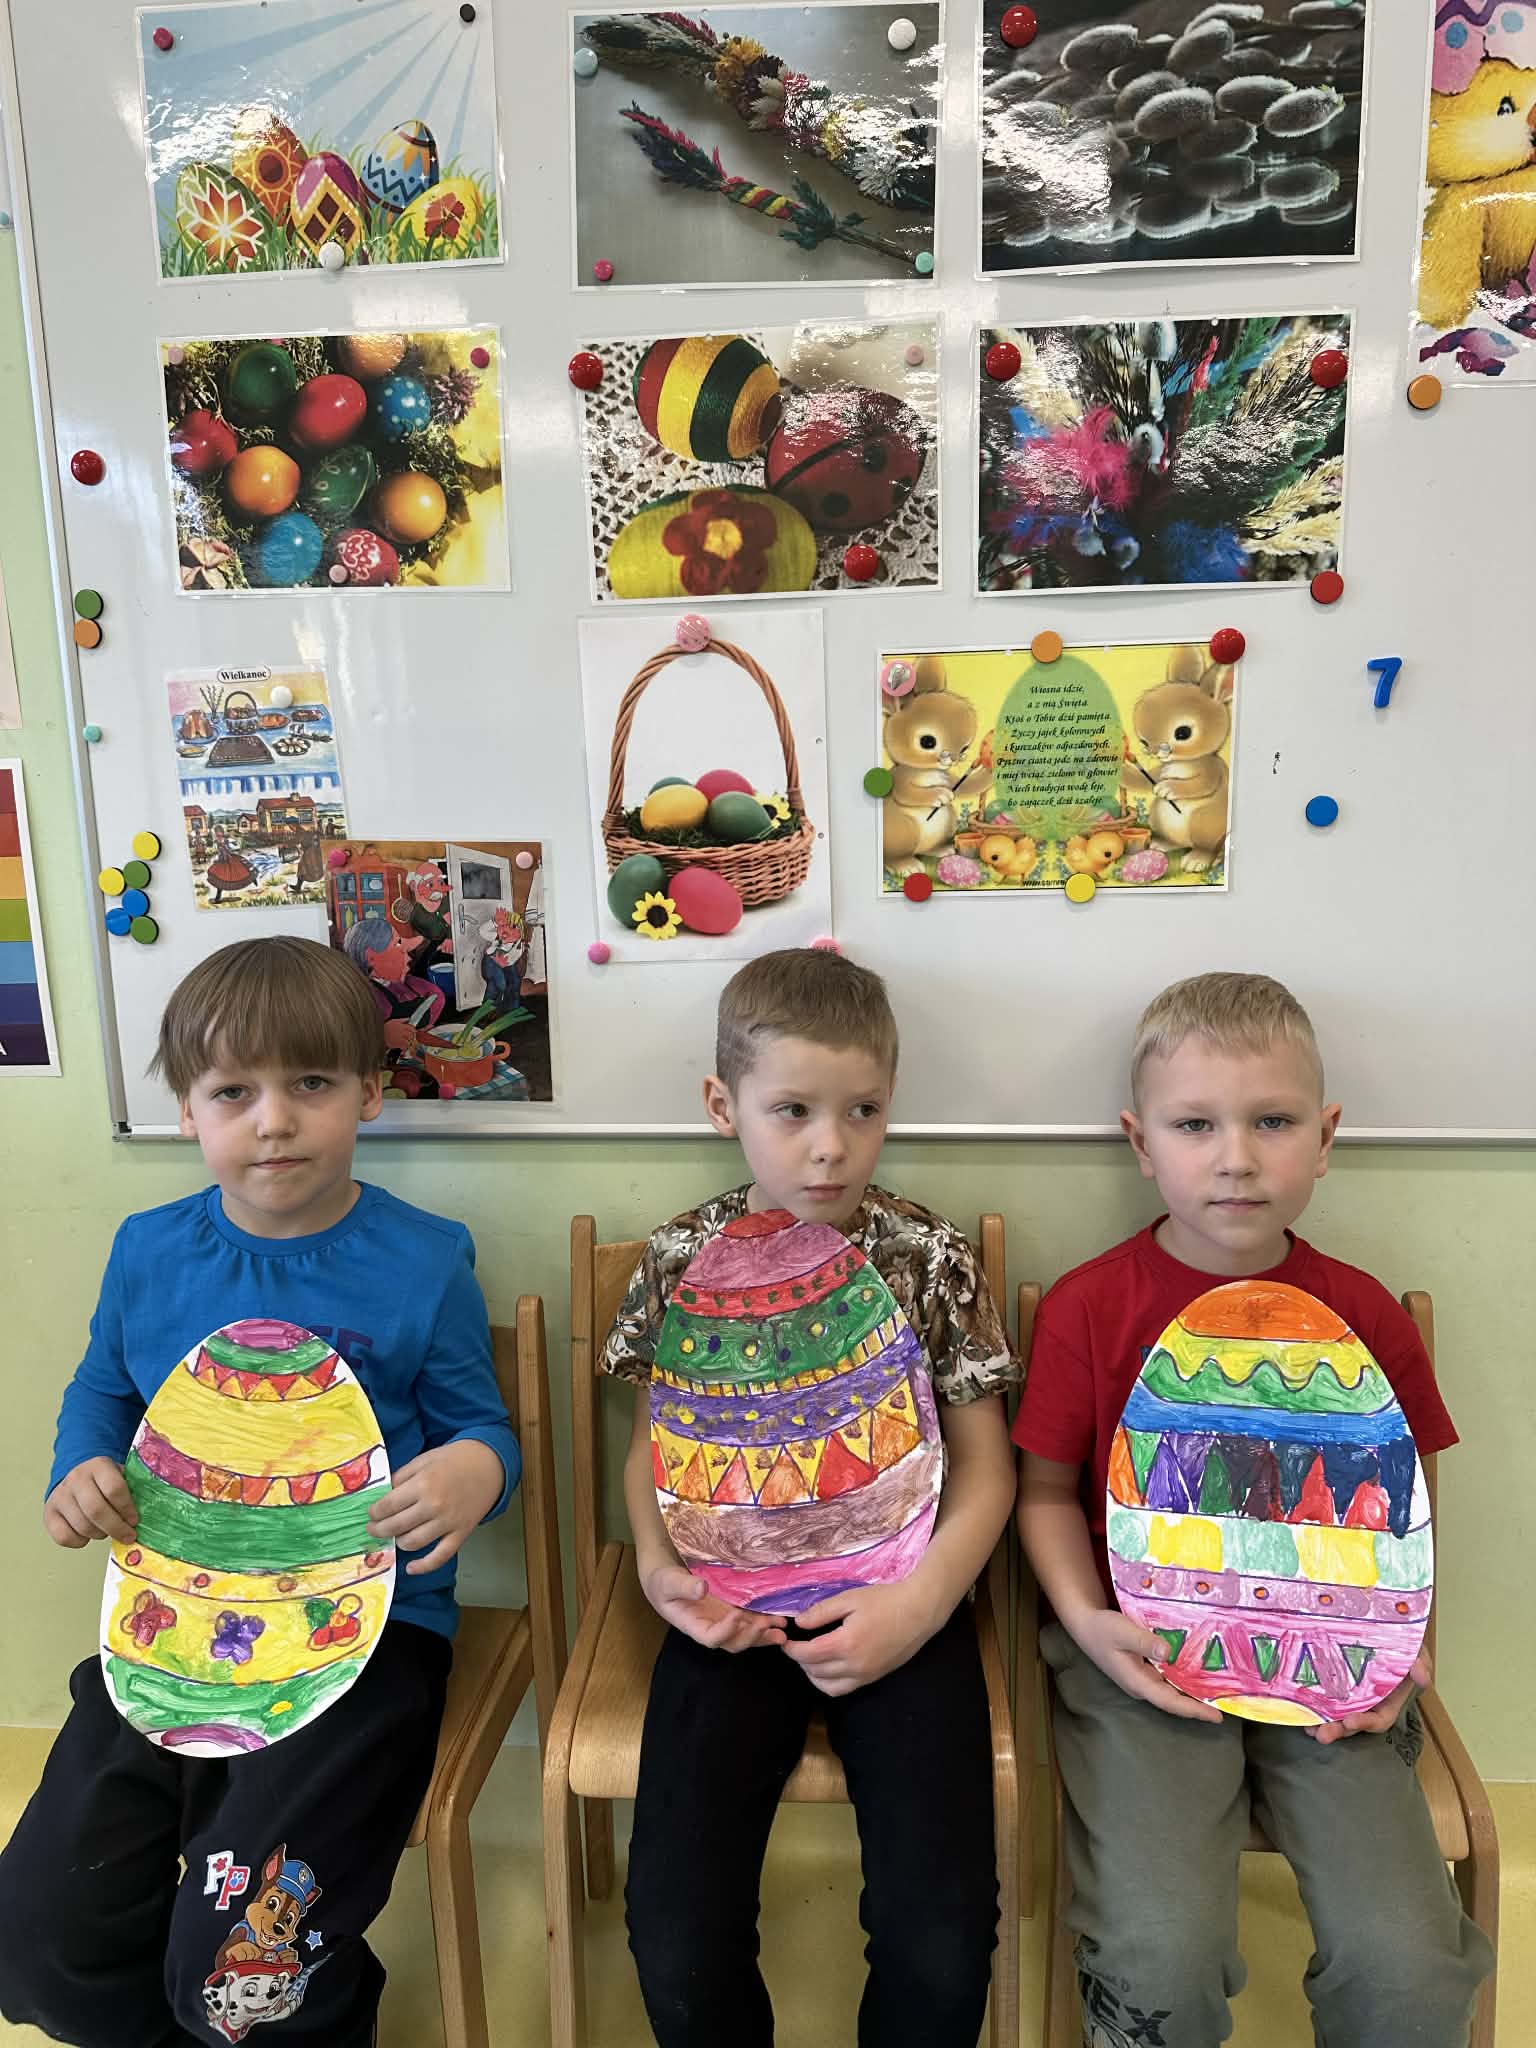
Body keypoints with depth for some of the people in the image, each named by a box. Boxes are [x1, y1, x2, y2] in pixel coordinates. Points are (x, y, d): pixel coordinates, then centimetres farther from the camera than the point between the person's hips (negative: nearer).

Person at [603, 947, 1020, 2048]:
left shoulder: (934, 1256, -4)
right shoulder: (681, 1261, -1)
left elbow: (985, 1466, 1)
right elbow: (652, 1447, 10)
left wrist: (922, 1599, -14)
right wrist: (659, 1565, -8)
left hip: (899, 1607, 0)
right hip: (733, 1610, 1)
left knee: (942, 1945, -16)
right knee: (680, 1948, -13)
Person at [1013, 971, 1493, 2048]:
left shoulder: (1365, 1315, 0)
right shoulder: (1089, 1306, -5)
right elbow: (1048, 1489, 2)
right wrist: (1086, 1619, -13)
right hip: (1144, 1660, -2)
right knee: (1167, 1954, -17)